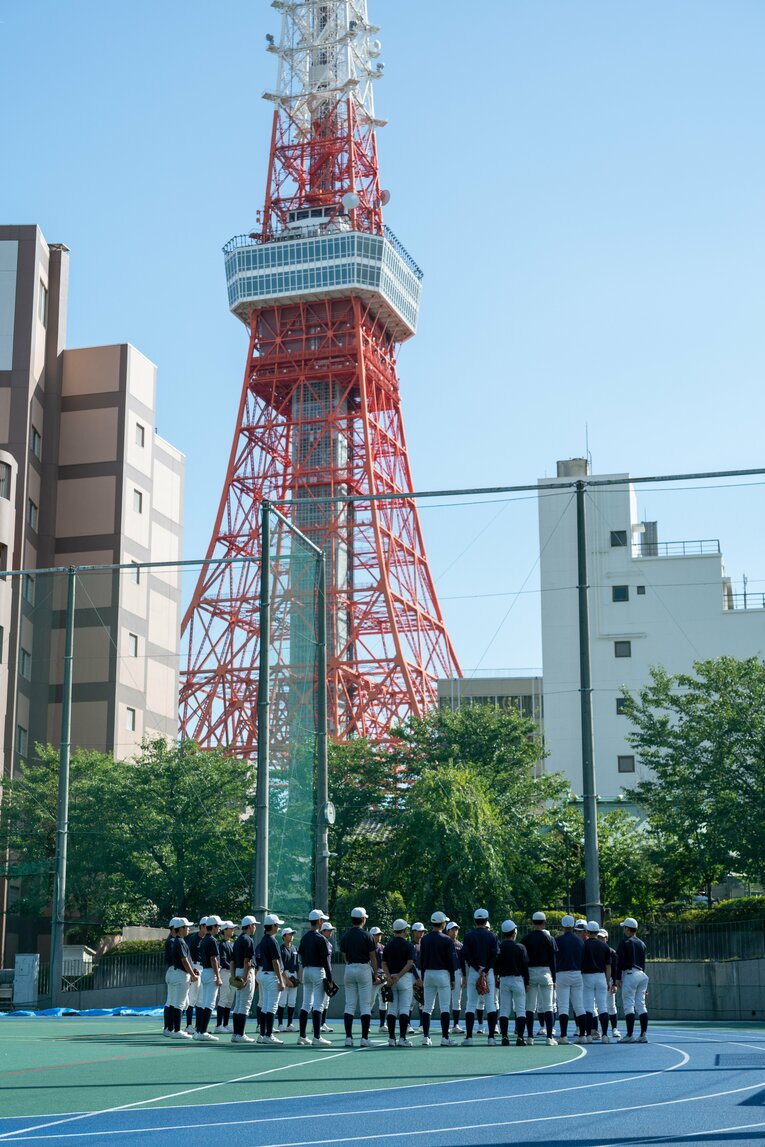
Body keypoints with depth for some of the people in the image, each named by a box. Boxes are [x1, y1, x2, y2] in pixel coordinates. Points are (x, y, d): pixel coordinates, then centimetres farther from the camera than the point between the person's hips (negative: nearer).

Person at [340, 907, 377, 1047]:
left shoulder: (345, 936, 6)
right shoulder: (366, 936, -8)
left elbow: (345, 957, 11)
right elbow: (372, 957, -6)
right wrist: (375, 974, 2)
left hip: (349, 969, 4)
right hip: (364, 969, -4)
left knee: (350, 1004, 6)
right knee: (365, 1005, -1)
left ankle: (348, 1037, 2)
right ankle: (365, 1038, -4)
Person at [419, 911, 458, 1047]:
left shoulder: (425, 939, 6)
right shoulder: (446, 940, -7)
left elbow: (421, 959, 9)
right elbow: (451, 960, -7)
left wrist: (423, 978, 15)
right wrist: (452, 979, 0)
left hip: (428, 973, 5)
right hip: (443, 974, -5)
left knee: (427, 1007, 8)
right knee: (445, 1007, -3)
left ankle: (426, 1037, 6)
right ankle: (445, 1038, -8)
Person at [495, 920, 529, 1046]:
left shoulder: (498, 948, -1)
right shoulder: (520, 947, -6)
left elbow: (495, 966, 4)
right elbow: (525, 966, -4)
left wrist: (497, 978, 17)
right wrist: (526, 983, 4)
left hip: (503, 980, 2)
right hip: (518, 979, -2)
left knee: (504, 1009, 6)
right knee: (520, 1009, 2)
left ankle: (504, 1037, 2)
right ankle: (520, 1037, -5)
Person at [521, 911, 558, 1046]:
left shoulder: (526, 938, 1)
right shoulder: (549, 938, 0)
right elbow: (552, 960, 1)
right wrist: (554, 979, 5)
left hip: (530, 973, 1)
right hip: (545, 973, -1)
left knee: (530, 1006, 6)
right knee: (548, 1006, 0)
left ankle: (530, 1037, 4)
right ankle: (550, 1037, -6)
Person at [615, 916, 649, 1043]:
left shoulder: (624, 942, -5)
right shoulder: (641, 943, 16)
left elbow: (620, 961, -8)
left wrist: (618, 978, -5)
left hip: (629, 974, -7)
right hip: (642, 974, 7)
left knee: (628, 1005, -6)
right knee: (641, 1004, 7)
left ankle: (630, 1035, -11)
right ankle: (643, 1035, 2)